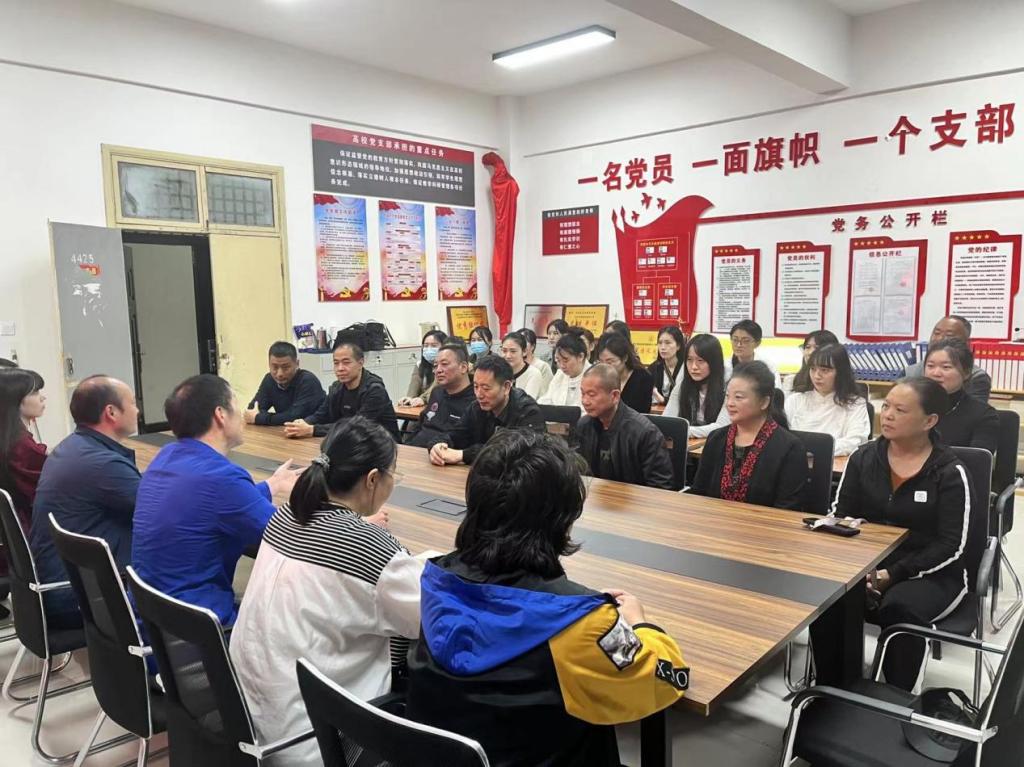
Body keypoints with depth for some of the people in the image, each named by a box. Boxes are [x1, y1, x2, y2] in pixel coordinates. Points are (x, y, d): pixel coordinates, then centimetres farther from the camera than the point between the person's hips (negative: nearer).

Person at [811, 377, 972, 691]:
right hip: (867, 565, 3)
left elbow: (951, 545, -10)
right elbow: (840, 517, 5)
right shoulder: (863, 458, 3)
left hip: (932, 574, -3)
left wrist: (893, 575, -20)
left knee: (899, 608, -35)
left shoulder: (949, 472, -7)